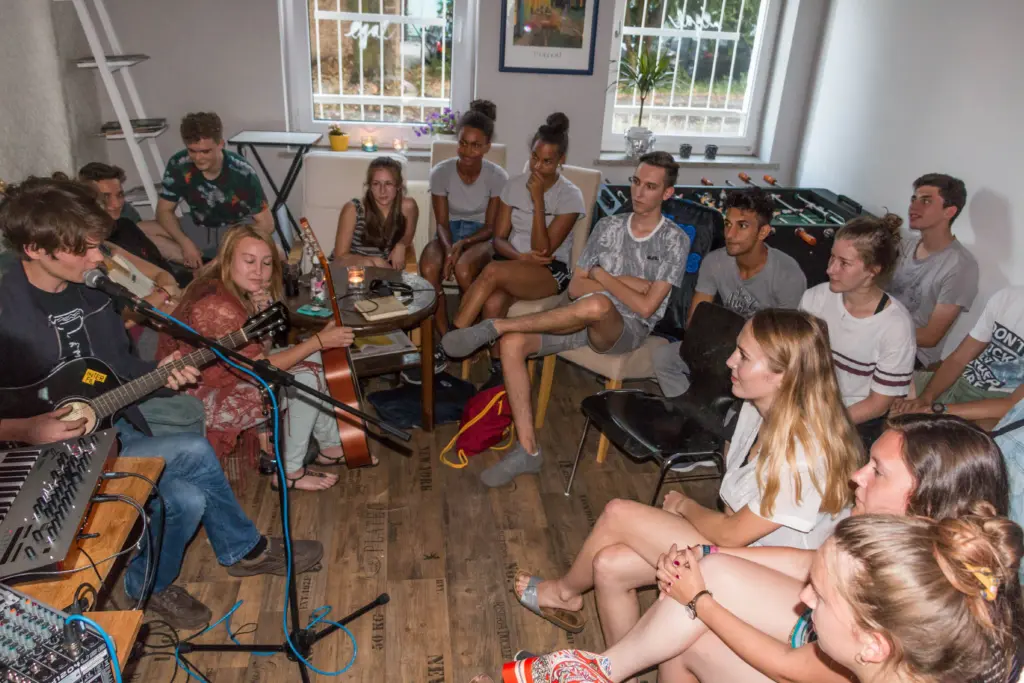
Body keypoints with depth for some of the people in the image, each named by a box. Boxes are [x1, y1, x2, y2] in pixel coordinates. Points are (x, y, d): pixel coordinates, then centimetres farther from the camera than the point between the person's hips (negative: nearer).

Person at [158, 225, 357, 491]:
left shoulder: (233, 290, -2)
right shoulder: (216, 307, -30)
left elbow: (261, 348, -5)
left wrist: (261, 296, -19)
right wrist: (319, 341, -24)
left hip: (228, 376, 9)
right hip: (204, 401, -9)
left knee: (311, 361, 5)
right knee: (306, 379, -16)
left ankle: (331, 446, 16)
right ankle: (290, 472, -2)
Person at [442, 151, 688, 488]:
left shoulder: (675, 240, -1)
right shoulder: (608, 226, 13)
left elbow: (645, 306, -10)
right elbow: (575, 288, 7)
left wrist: (602, 276, -3)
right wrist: (623, 283, -5)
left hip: (626, 330, -5)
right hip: (583, 319, 5)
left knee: (596, 305, -42)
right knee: (512, 343, -21)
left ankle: (495, 325, -29)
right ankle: (527, 450, -17)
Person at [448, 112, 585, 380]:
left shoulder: (570, 196, -7)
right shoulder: (515, 185, 6)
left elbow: (543, 250, -14)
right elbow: (499, 239, 4)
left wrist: (538, 200, -19)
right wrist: (520, 256, -18)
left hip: (551, 272, -3)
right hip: (513, 264, 4)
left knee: (494, 270, -35)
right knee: (493, 303, -34)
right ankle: (497, 372, -20)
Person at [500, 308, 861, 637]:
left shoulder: (805, 454, -29)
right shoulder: (757, 409, -3)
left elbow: (733, 534, -20)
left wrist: (685, 506, -4)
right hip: (739, 540, 8)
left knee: (618, 514, -12)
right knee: (610, 565, -6)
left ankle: (566, 592, 18)